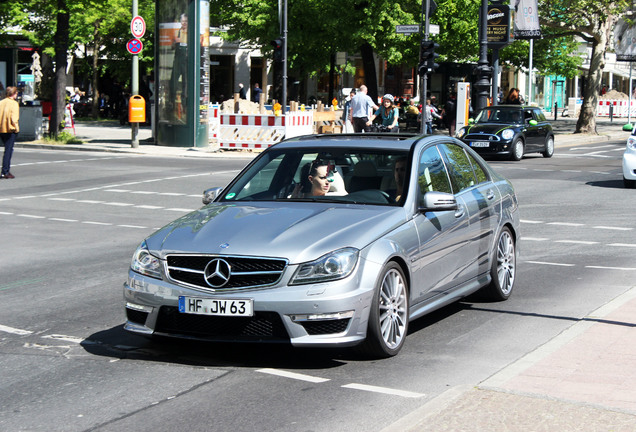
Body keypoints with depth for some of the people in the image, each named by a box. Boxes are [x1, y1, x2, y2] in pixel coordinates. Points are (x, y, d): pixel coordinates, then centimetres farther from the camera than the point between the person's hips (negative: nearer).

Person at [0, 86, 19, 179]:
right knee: (8, 150, -4)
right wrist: (16, 128, -9)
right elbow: (14, 118, -18)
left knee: (8, 149, 18)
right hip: (10, 130, -7)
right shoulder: (14, 103, -10)